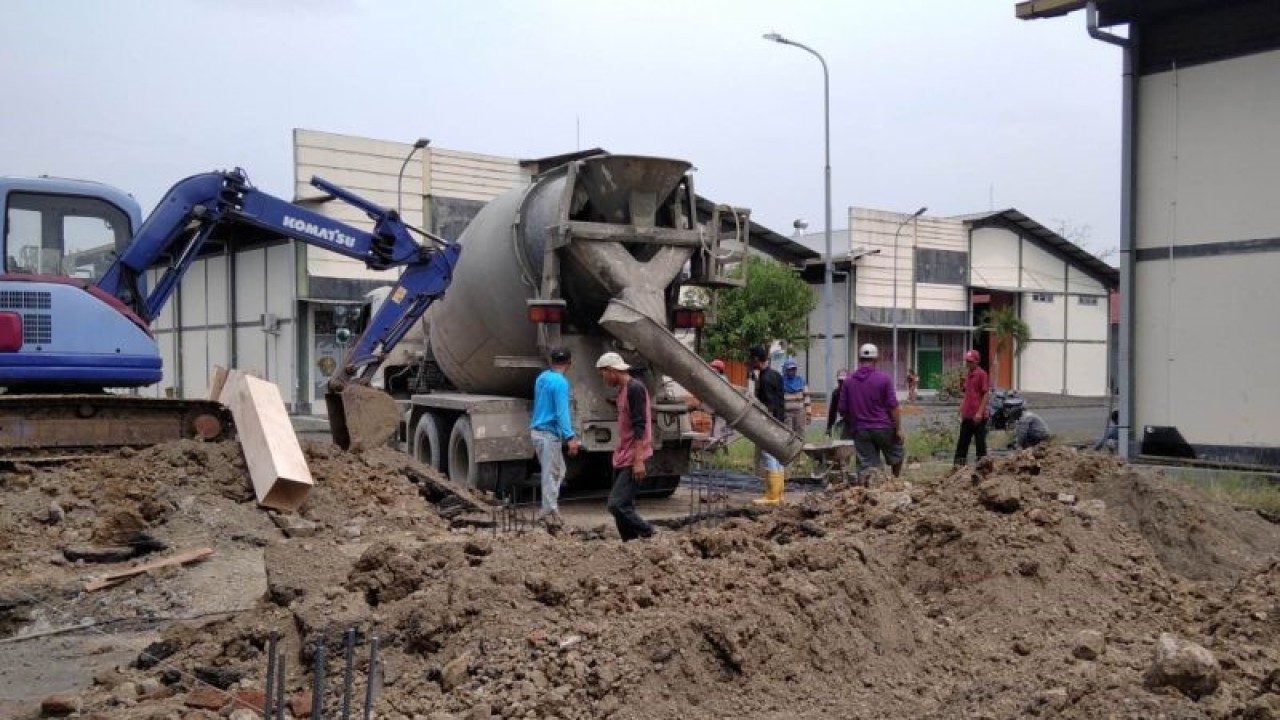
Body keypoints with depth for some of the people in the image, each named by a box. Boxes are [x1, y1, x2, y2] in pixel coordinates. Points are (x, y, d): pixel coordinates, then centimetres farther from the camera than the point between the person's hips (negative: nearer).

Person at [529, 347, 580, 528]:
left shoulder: (541, 378, 11)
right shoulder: (561, 382, -16)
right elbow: (562, 412, -23)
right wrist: (570, 437, -26)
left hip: (537, 430, 9)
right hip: (550, 433, -9)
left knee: (558, 471, 16)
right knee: (551, 474, -2)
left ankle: (548, 509, 16)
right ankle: (550, 513, 2)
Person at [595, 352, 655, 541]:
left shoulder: (635, 388, -14)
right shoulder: (622, 390, 15)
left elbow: (640, 427, -20)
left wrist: (639, 460, -24)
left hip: (631, 460, -10)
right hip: (621, 459, 10)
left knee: (617, 504, -15)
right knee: (624, 505, 9)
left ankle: (649, 535, -3)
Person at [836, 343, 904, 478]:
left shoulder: (848, 381, 1)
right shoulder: (883, 379, -9)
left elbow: (842, 409, 5)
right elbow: (893, 406, -9)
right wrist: (898, 429, -2)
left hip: (861, 430, 3)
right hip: (884, 428, -2)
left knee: (866, 466, 4)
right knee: (897, 454, 21)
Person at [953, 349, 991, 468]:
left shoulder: (981, 374, -7)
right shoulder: (967, 375, 15)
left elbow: (986, 394, -11)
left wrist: (980, 412, -17)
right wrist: (961, 412, 17)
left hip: (978, 416, -8)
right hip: (967, 416, 8)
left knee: (980, 441, -1)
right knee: (962, 442, 9)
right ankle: (958, 466, 13)